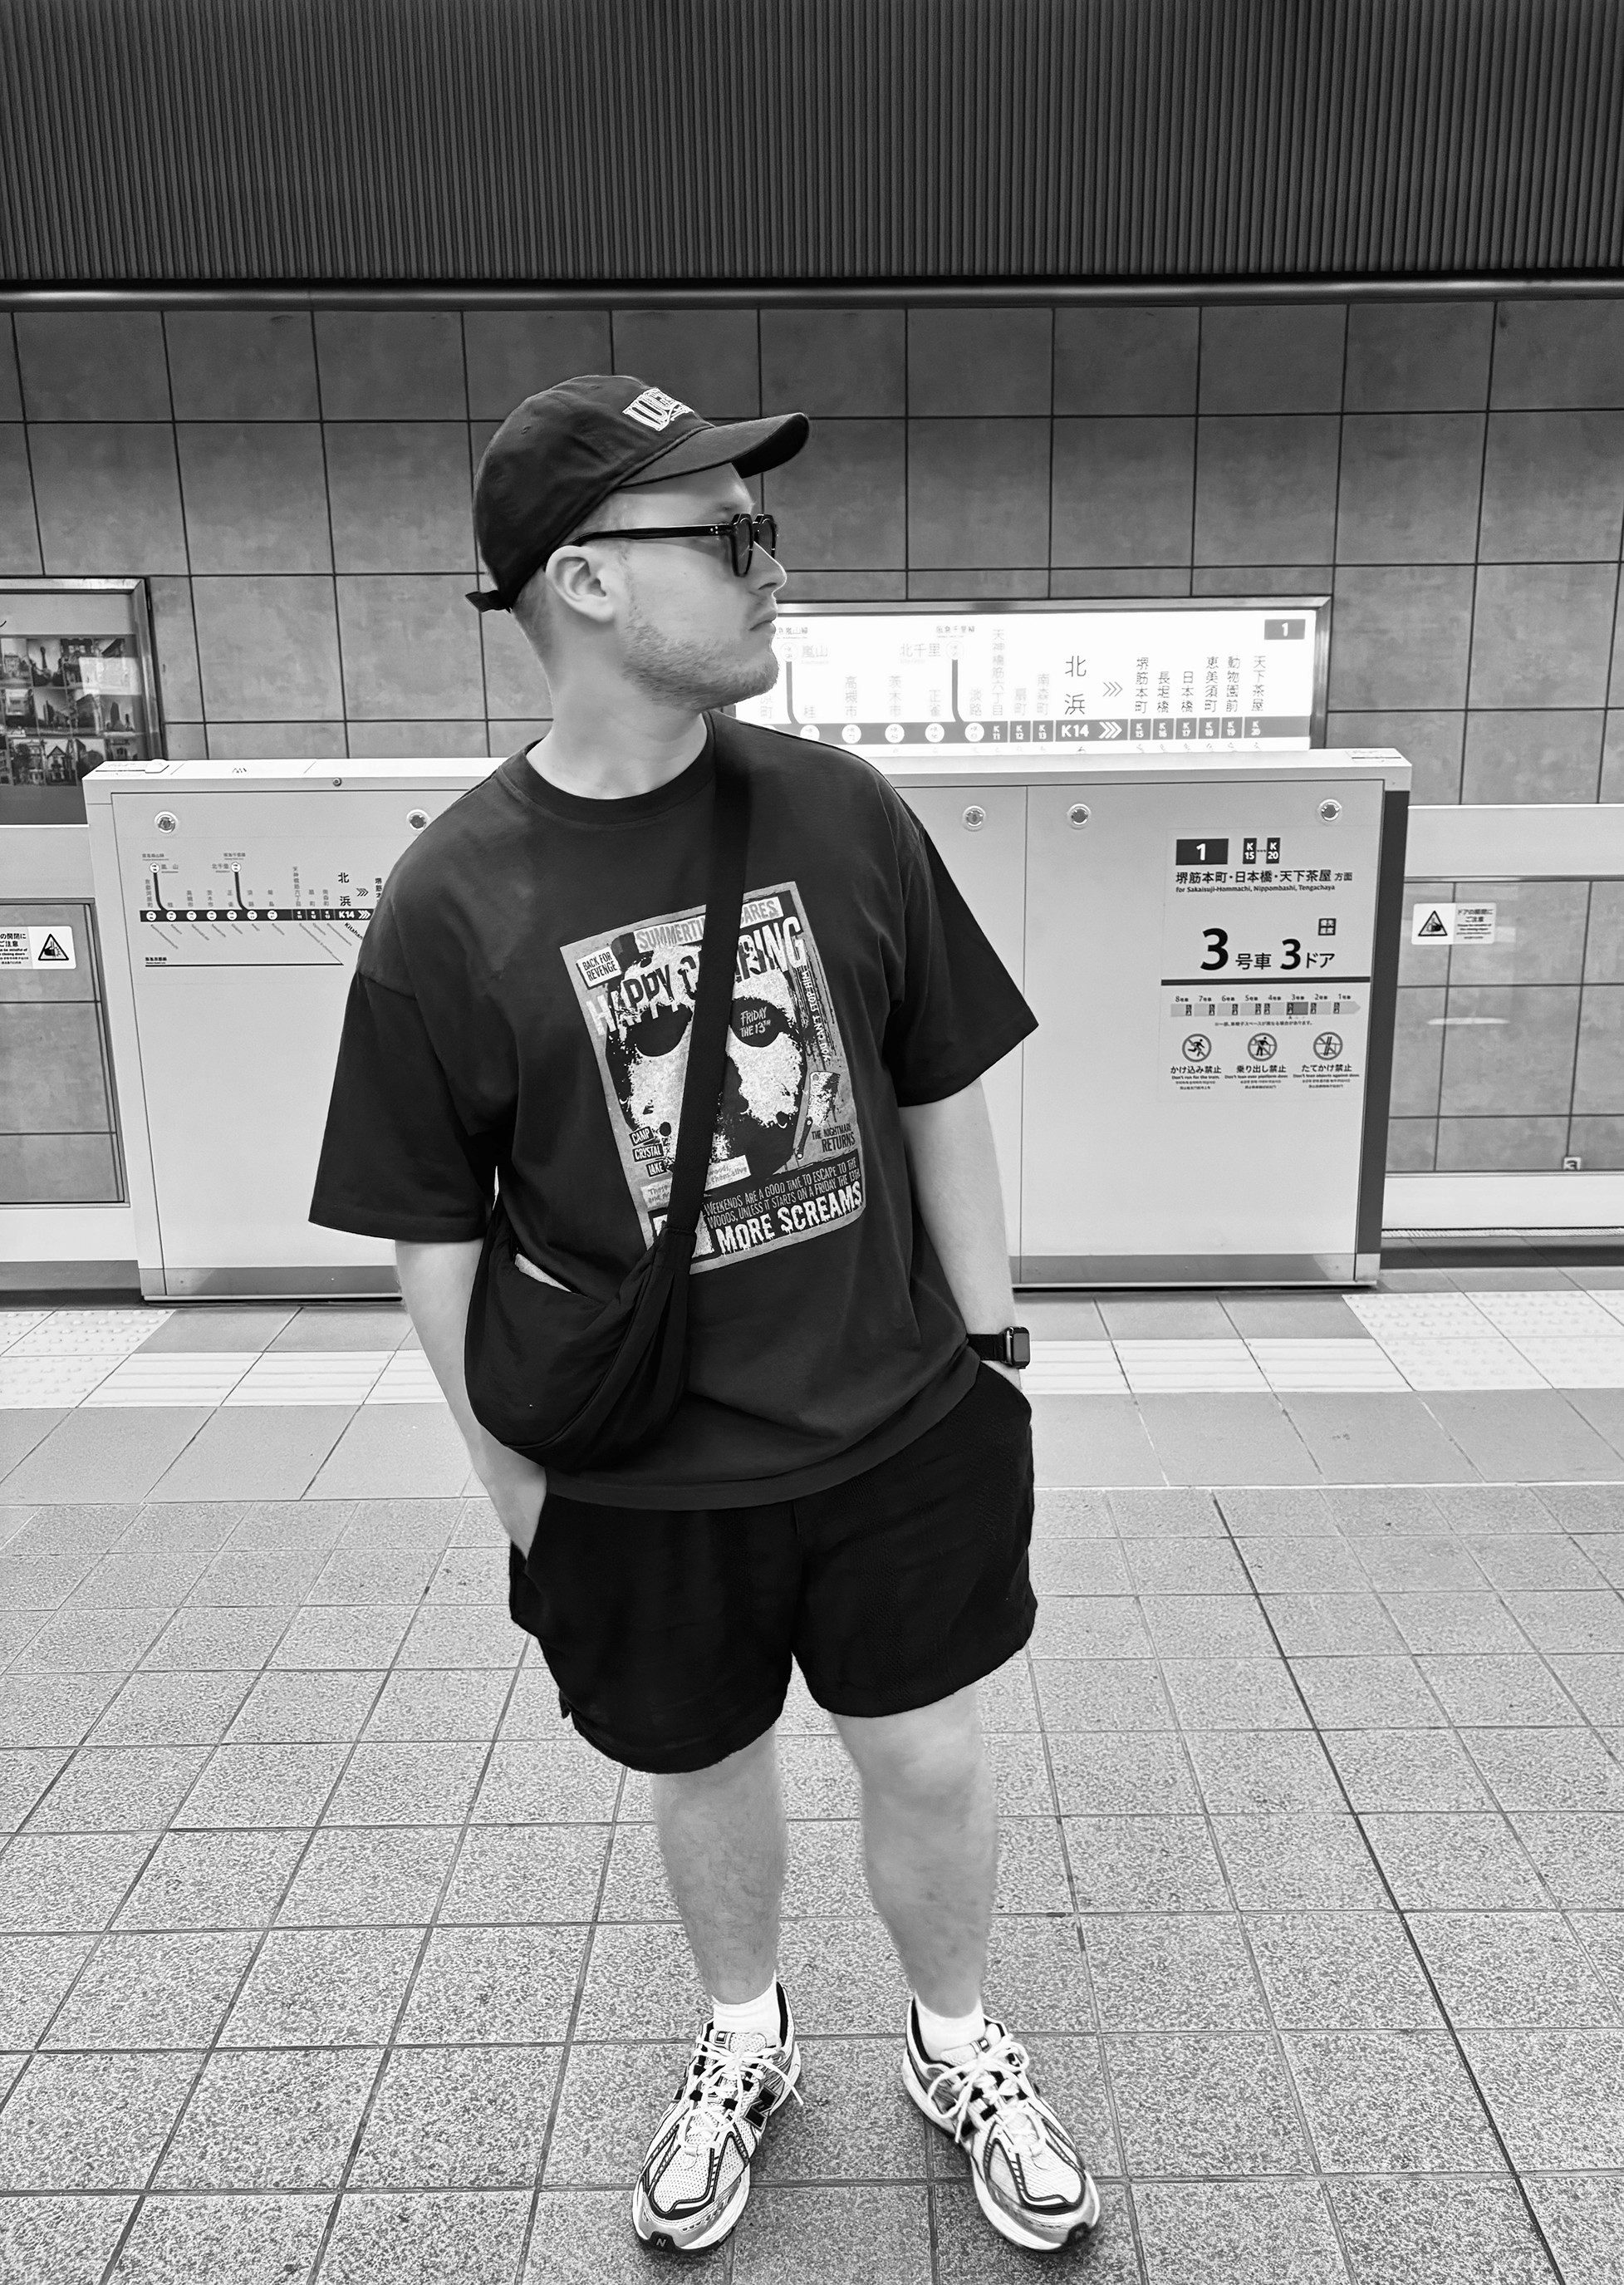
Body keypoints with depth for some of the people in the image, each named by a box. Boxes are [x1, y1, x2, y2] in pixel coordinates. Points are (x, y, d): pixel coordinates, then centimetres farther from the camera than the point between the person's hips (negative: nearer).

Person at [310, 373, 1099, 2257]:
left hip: (904, 1434, 2)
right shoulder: (449, 906, -13)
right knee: (708, 1776, 20)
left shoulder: (840, 811, -6)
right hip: (643, 1491, -1)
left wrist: (988, 1335, 4)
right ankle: (746, 2044, 51)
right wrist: (521, 1492, -2)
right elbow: (434, 1237, -6)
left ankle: (958, 2050, 46)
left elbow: (939, 1091, 2)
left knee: (931, 1766, 15)